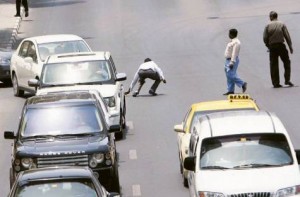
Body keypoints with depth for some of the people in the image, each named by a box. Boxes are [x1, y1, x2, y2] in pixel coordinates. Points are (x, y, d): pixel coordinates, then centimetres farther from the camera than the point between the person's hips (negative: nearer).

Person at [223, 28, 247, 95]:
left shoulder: (236, 42, -18)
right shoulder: (232, 41, 14)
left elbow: (234, 53, -23)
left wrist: (232, 62, -27)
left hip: (232, 60, -10)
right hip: (228, 60, 10)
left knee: (231, 75, -13)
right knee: (229, 76, 8)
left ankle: (243, 84, -3)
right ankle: (230, 90, 10)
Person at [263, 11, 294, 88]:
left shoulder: (268, 26, 0)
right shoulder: (282, 24, -2)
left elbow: (265, 38, -2)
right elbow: (287, 36, -4)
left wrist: (268, 46, 12)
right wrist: (290, 47, 0)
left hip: (272, 46, 1)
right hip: (281, 45, -1)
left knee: (273, 65, 5)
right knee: (287, 62, 11)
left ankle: (275, 83, 4)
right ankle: (287, 80, 1)